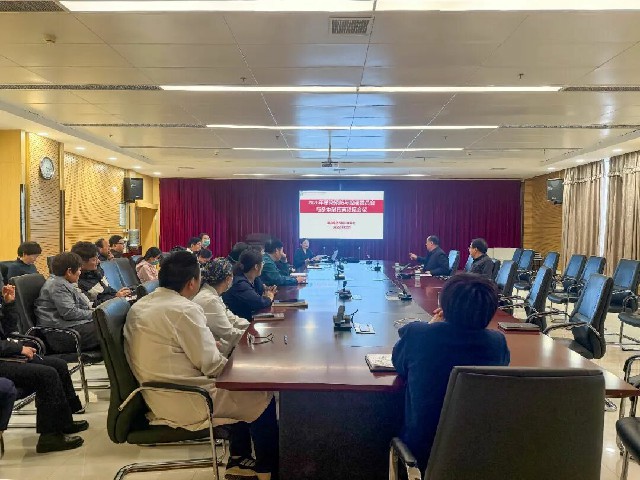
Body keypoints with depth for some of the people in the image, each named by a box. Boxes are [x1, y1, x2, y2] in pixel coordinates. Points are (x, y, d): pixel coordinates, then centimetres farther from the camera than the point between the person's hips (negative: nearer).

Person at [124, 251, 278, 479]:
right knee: (262, 397, 4)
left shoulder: (141, 304, 5)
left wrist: (208, 344, 12)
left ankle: (239, 458, 30)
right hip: (182, 401, -9)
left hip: (159, 394, 9)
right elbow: (212, 366, -18)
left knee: (244, 391, 22)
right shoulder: (184, 309, -23)